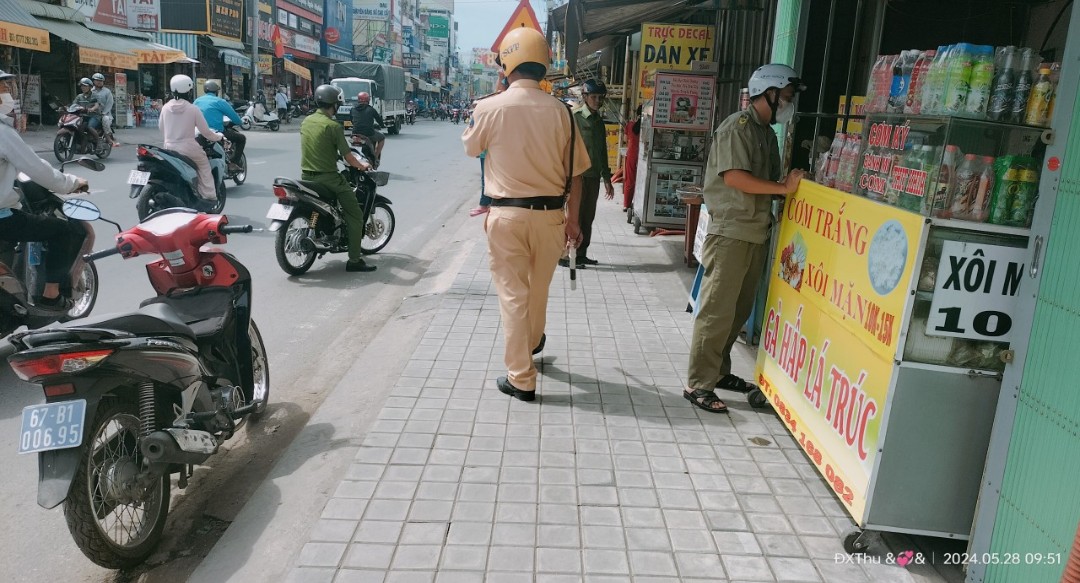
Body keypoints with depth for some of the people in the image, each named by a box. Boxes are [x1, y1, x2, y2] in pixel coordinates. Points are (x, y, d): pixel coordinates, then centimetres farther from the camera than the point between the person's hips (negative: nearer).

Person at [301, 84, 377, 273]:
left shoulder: (306, 121, 8)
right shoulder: (333, 126, -14)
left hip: (306, 176, 8)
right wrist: (363, 165, 7)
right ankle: (354, 260, -4)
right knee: (355, 216, -1)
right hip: (328, 177, -8)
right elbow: (348, 158, -12)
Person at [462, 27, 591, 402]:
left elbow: (470, 148, 10)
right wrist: (572, 218, 12)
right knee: (538, 288, 23)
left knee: (513, 295, 6)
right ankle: (532, 342, 49)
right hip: (549, 214, 3)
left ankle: (521, 379, 9)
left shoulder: (490, 108, -10)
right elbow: (574, 171, 1)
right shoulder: (559, 111, -4)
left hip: (507, 215, -3)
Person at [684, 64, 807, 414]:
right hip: (730, 233, -9)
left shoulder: (767, 132, 18)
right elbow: (735, 177, -19)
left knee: (740, 310, 13)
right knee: (717, 311, -7)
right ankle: (698, 384, 0)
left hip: (756, 234, 9)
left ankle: (719, 371, 25)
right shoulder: (738, 126, -8)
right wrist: (784, 187, -15)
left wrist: (792, 183, 2)